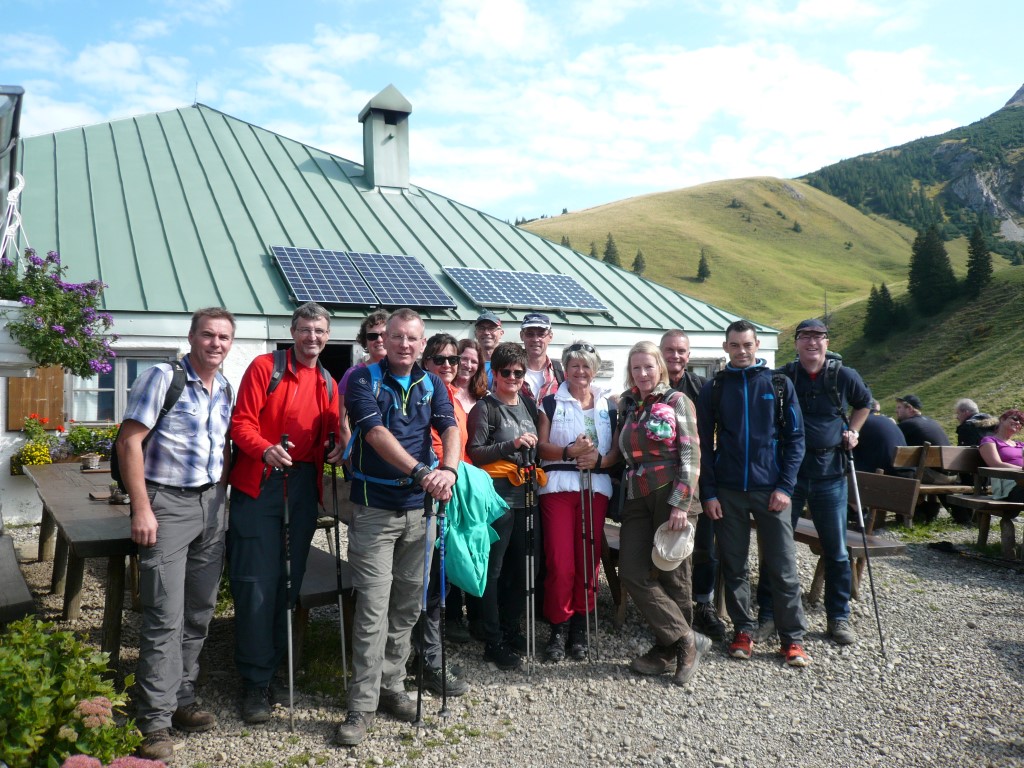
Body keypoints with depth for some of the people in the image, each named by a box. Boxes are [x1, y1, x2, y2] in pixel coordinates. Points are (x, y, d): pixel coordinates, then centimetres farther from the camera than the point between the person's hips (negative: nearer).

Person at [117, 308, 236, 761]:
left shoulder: (225, 388, 10)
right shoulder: (162, 378, -9)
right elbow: (129, 441, -12)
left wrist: (221, 493, 7)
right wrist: (141, 510, -16)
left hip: (212, 503, 6)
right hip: (167, 503, -6)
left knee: (199, 612, 11)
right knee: (165, 616, -5)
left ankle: (181, 699, 25)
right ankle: (154, 720, 6)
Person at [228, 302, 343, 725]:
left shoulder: (327, 384, 15)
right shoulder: (265, 367, -1)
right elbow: (242, 421, -8)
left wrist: (340, 447, -3)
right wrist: (266, 449, -26)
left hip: (302, 486, 5)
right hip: (259, 484, -5)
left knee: (288, 582, 9)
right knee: (256, 583, -4)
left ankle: (270, 669, 23)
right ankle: (255, 682, 7)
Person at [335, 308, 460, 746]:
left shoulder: (431, 385, 9)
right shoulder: (364, 380, -4)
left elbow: (450, 429, -6)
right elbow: (375, 433, -18)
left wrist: (449, 469, -28)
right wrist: (422, 471, -31)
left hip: (419, 507, 4)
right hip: (375, 507, -4)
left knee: (407, 605, 12)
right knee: (373, 608, -5)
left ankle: (392, 688, 27)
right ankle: (362, 706, 5)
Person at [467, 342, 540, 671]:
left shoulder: (528, 405, 15)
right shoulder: (485, 408, -4)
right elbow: (475, 453, -11)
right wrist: (512, 444, -18)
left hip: (524, 495, 7)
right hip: (498, 495, -6)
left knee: (518, 566, 13)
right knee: (493, 569, -2)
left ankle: (511, 630, 28)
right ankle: (493, 643, 8)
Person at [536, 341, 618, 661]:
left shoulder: (608, 405, 15)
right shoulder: (551, 403, 7)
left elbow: (617, 451, 9)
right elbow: (541, 446, 0)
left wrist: (599, 459, -11)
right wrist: (569, 451, -16)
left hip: (596, 487, 3)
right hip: (558, 487, -2)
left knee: (589, 559, 4)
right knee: (560, 561, -7)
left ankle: (580, 627, 16)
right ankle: (559, 627, 6)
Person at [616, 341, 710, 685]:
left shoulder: (677, 401, 0)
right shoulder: (629, 407, 15)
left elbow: (691, 455, -7)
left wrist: (681, 503, -15)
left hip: (672, 495, -5)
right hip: (638, 499, 5)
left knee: (672, 575, 1)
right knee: (633, 573, -5)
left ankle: (668, 648, 17)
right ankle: (687, 639, 4)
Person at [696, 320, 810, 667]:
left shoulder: (779, 384, 4)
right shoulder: (713, 388, 5)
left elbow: (795, 437, 3)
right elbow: (704, 444, 4)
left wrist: (786, 486, -6)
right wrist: (708, 493, -3)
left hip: (771, 490, -1)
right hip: (728, 492, 1)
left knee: (783, 566, 2)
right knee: (733, 565, 8)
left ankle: (793, 638, 13)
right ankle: (743, 630, 21)